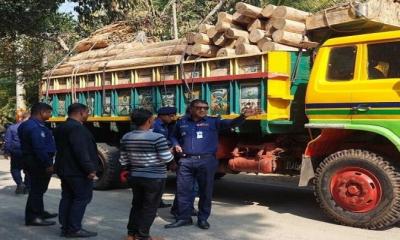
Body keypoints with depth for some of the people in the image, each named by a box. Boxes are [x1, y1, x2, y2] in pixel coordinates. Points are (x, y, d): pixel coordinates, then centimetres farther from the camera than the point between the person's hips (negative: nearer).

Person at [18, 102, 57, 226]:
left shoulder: (26, 125, 15)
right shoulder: (35, 127, -21)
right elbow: (39, 148, -27)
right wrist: (48, 164, -25)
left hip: (31, 160, 11)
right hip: (38, 162, -11)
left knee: (38, 188, 20)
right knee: (37, 189, -5)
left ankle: (39, 212, 31)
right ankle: (32, 217, -1)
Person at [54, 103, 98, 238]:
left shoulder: (61, 128, 14)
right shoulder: (76, 128, -19)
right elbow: (81, 151, -26)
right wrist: (89, 169, -23)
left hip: (65, 169, 10)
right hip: (77, 171, -10)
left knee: (67, 198, 12)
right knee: (82, 198, -5)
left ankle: (65, 227, 15)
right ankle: (74, 229, -4)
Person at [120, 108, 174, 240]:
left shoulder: (126, 138, 2)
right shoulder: (157, 137, -18)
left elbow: (124, 160, 8)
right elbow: (166, 158, -15)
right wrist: (171, 152, 6)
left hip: (135, 177, 6)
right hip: (154, 178, -6)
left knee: (137, 204, 19)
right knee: (150, 207, 5)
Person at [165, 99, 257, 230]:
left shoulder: (213, 121, 2)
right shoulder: (182, 122, 11)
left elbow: (231, 123, -11)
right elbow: (174, 136, 27)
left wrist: (243, 116, -30)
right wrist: (176, 145, 5)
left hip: (206, 161, -2)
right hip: (186, 161, 2)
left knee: (205, 191, 6)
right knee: (183, 190, 6)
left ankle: (203, 219, 19)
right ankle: (184, 218, 19)